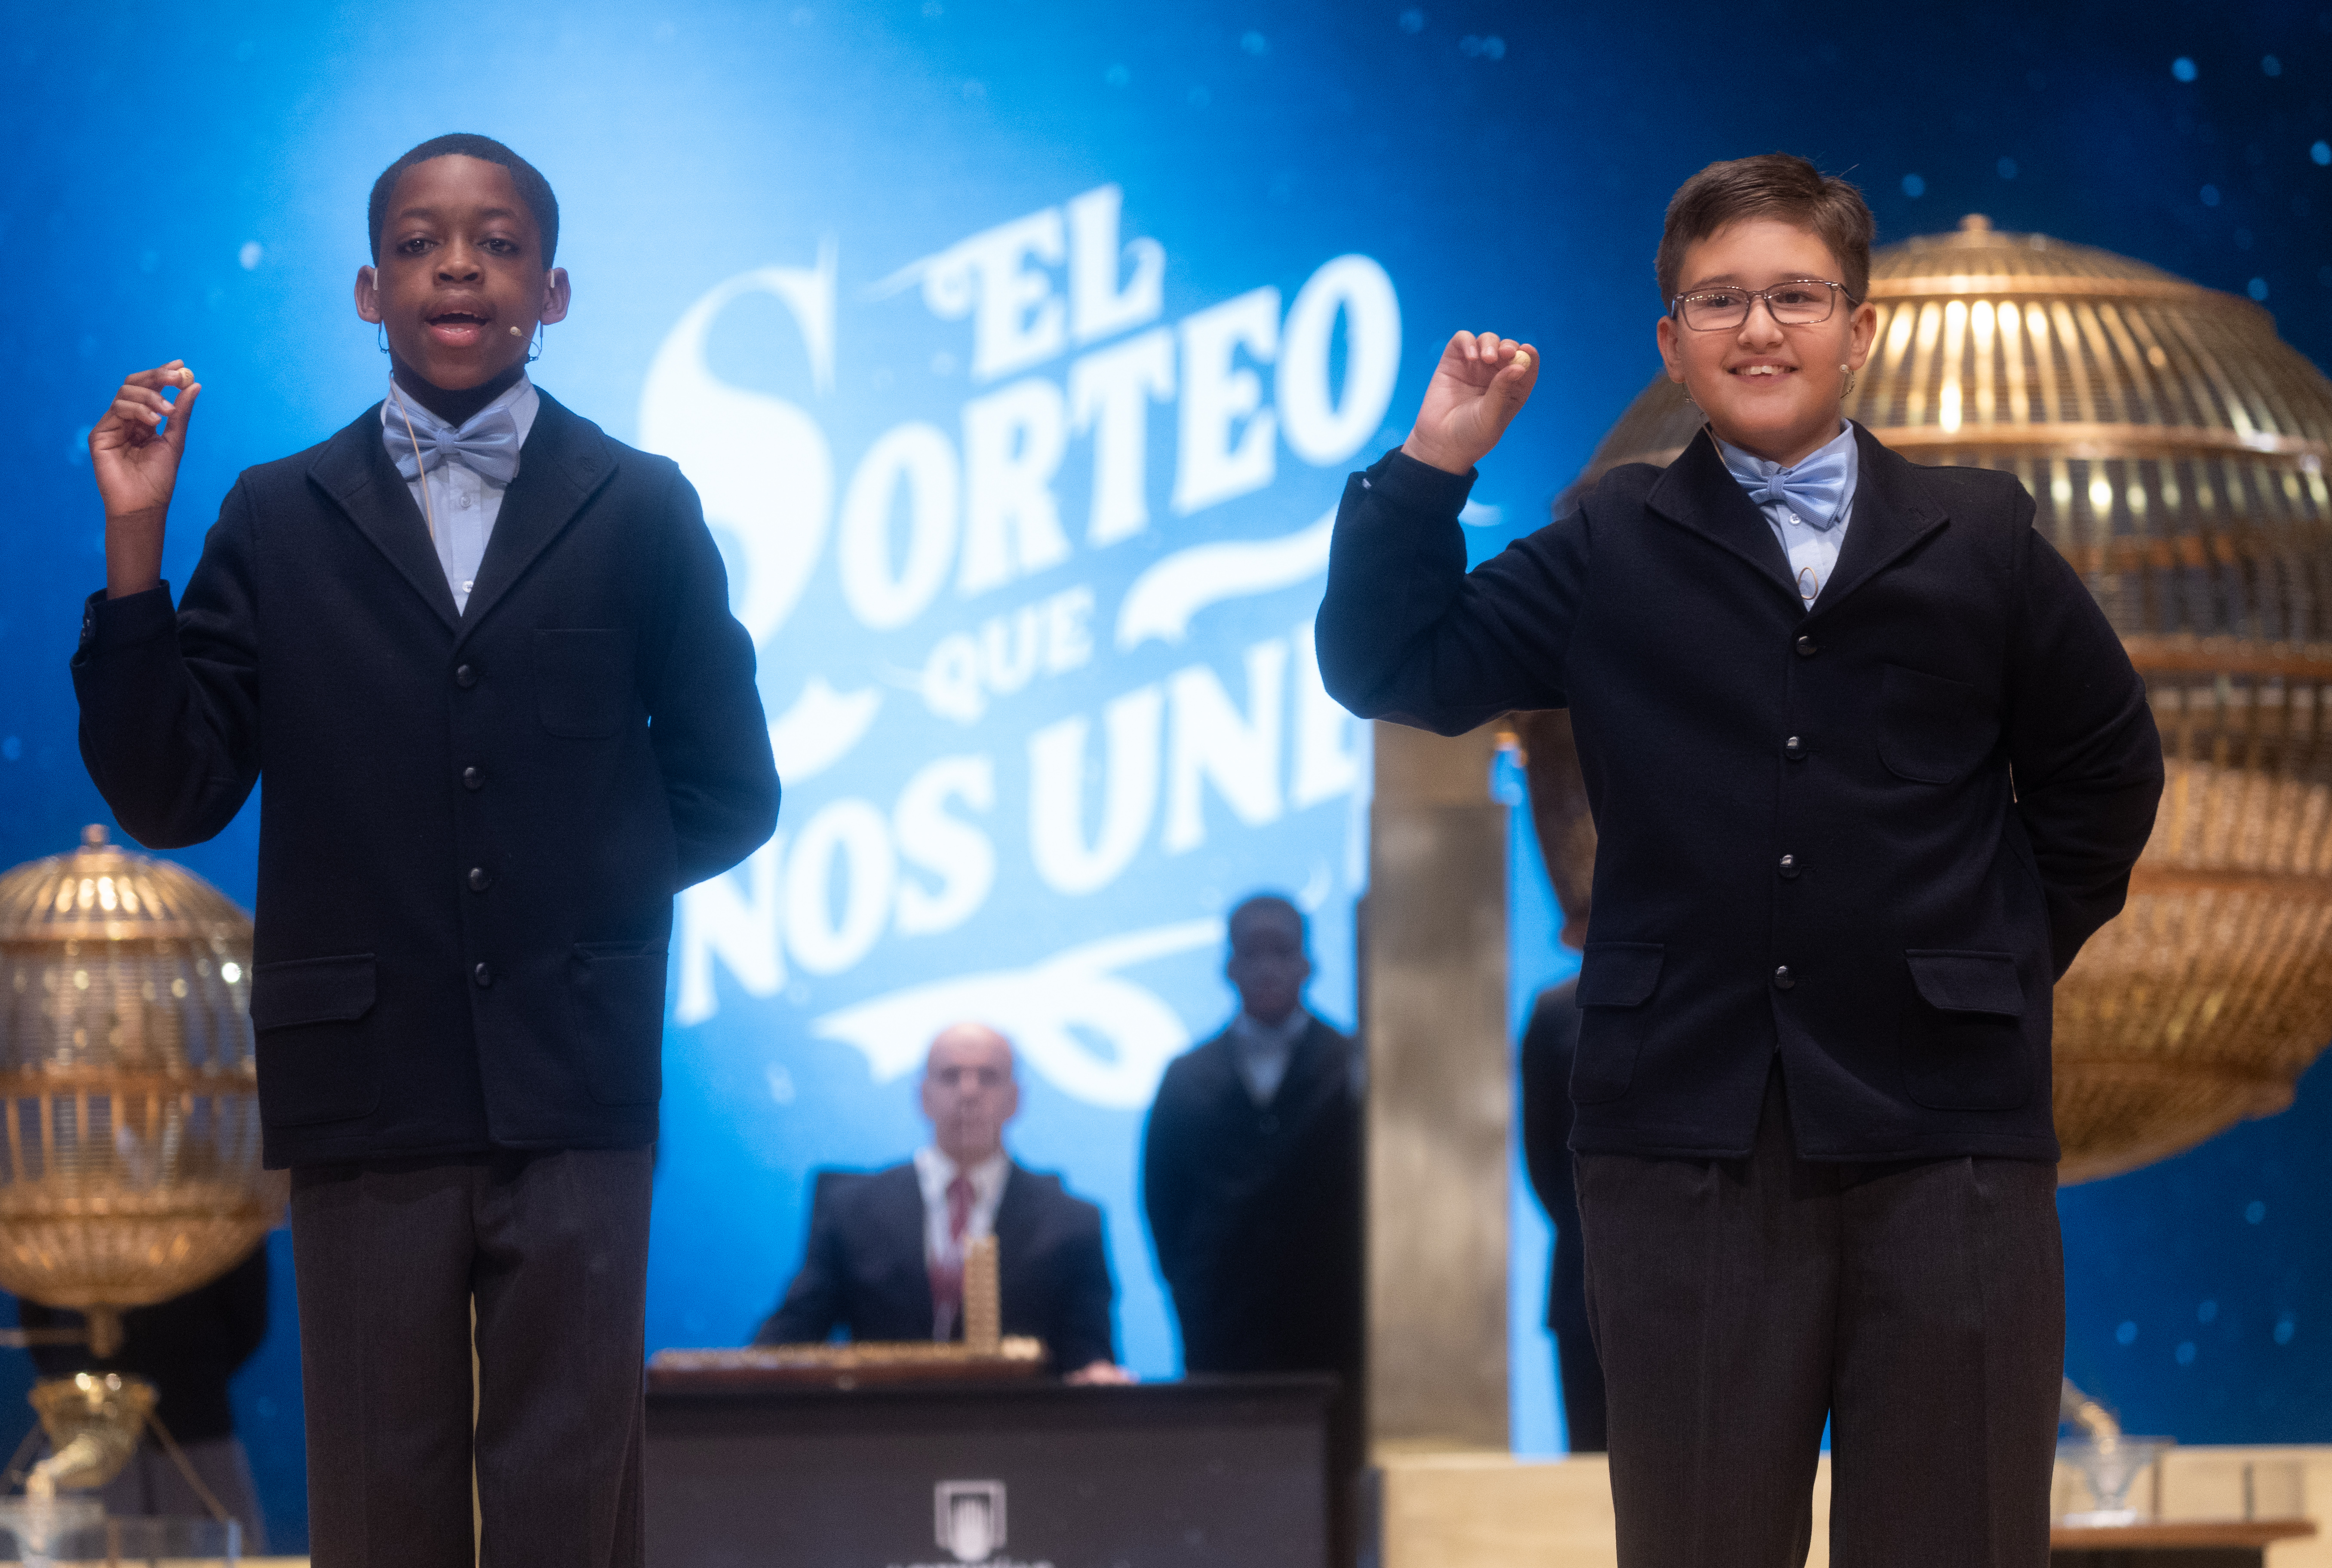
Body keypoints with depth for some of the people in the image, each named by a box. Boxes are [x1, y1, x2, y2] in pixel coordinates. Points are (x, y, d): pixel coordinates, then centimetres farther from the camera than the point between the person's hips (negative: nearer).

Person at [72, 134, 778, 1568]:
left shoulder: (640, 512, 7)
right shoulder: (275, 520, 7)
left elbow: (726, 795, 11)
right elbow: (169, 798, 0)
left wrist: (591, 888, 0)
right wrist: (137, 548, -7)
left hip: (572, 1087, 0)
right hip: (369, 1084, 0)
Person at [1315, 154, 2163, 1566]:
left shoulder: (1981, 543, 6)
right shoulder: (1613, 556, 8)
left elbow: (2105, 773, 15)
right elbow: (1387, 669, 4)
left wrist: (2011, 954, 10)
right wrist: (1434, 463, -2)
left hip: (1946, 1132, 0)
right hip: (1688, 1123, 0)